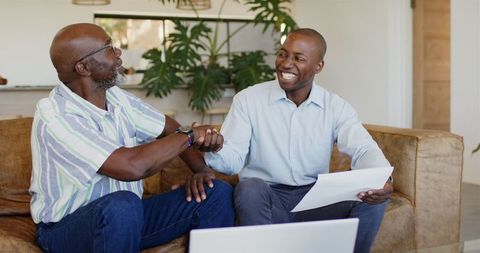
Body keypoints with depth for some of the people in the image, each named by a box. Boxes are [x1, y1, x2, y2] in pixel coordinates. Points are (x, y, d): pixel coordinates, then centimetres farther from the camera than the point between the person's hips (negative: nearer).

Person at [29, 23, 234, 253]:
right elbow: (132, 166, -33)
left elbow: (168, 127, 12)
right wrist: (189, 135, -18)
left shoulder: (116, 98, 0)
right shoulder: (55, 118, -24)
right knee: (122, 205, -39)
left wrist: (201, 169, -6)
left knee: (217, 193, -4)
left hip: (128, 217, 7)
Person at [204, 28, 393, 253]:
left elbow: (364, 149, -12)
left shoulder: (336, 107, 2)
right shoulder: (248, 99, -3)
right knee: (250, 188, -35)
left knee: (372, 198, -21)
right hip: (264, 198, -1)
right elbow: (233, 159, -10)